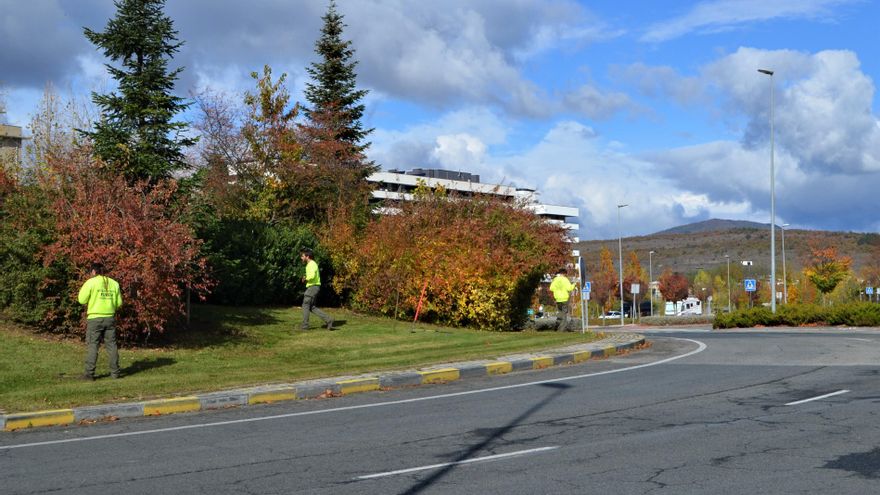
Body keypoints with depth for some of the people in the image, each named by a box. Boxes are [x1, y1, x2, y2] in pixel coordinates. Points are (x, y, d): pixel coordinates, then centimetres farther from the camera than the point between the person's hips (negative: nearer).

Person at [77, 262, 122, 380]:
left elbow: (82, 300, -5)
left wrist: (83, 289, 11)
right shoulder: (114, 283, 7)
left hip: (95, 318, -4)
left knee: (92, 345, 1)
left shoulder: (91, 282, -6)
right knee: (111, 345, 10)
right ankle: (115, 372, 12)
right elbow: (119, 302, 10)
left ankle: (89, 373, -1)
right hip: (110, 317, 4)